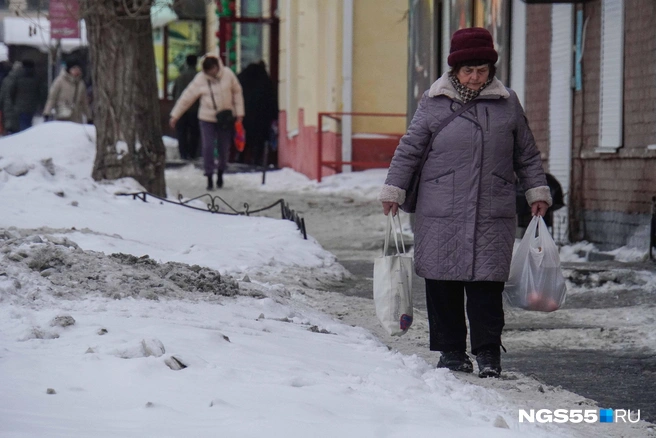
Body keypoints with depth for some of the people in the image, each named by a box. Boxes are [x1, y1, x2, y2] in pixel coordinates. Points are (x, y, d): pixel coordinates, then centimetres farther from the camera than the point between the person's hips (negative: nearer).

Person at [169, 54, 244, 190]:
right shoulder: (200, 79, -10)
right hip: (207, 119, -1)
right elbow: (187, 97, -5)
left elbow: (237, 92, 2)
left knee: (224, 148, 8)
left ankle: (220, 174, 29)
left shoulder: (227, 74, -8)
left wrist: (239, 112, 1)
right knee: (208, 148, -9)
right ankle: (209, 177, -1)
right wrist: (175, 115, -4)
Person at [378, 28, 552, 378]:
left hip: (493, 217, 0)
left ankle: (488, 353, 5)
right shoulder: (433, 102, 4)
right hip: (440, 217, 0)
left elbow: (527, 155, 18)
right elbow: (409, 150, 8)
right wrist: (393, 191, 5)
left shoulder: (507, 103, 9)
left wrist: (537, 192, 13)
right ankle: (451, 352, 14)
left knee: (486, 284, -4)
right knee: (443, 285, 3)